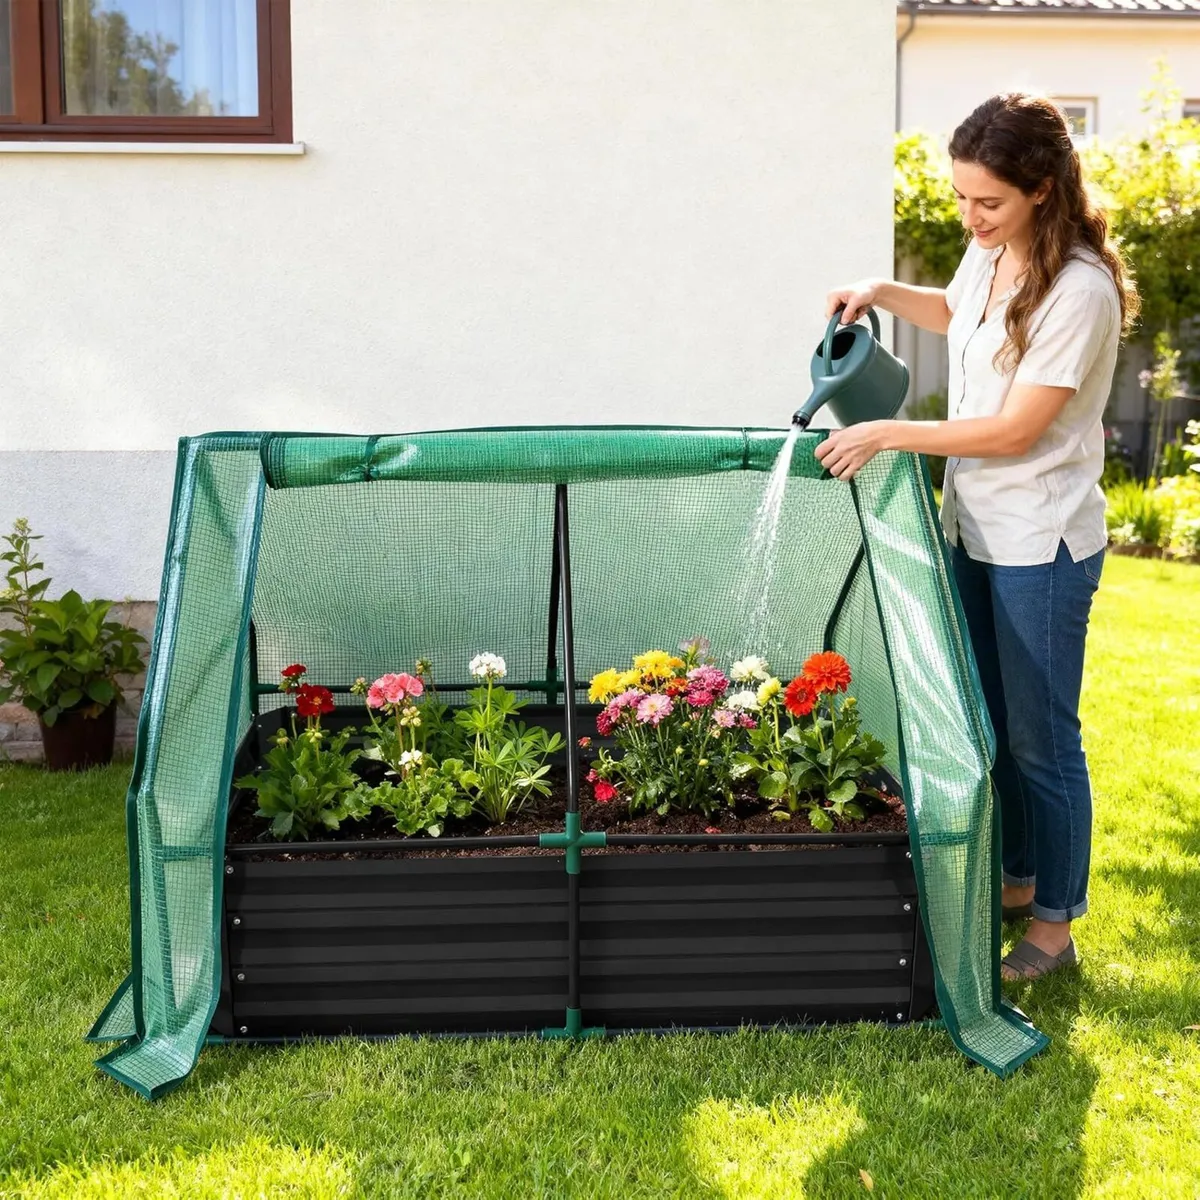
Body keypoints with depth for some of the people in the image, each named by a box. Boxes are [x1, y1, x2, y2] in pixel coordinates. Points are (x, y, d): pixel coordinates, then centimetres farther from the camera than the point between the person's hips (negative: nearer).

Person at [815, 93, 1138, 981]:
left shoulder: (1078, 290, -21)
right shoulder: (991, 254, 3)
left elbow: (1014, 430, -22)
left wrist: (890, 434, -19)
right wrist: (883, 294, 10)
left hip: (1042, 546, -8)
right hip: (975, 527, 8)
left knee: (1040, 738, 3)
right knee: (990, 723, 18)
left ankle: (1055, 924, 21)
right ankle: (1018, 880, 37)